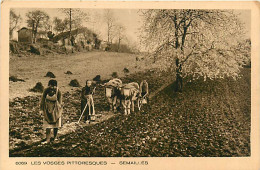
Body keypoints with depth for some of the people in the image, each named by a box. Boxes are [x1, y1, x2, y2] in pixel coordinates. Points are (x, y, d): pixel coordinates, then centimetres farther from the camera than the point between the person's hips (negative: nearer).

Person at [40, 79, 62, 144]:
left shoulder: (58, 91, -16)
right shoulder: (46, 90, -13)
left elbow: (59, 101, -7)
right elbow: (43, 100, -3)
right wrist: (42, 109, -1)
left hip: (55, 108, -1)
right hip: (47, 109, 1)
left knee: (55, 123, 12)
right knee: (48, 124, 0)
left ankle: (55, 137, 29)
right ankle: (48, 139, 2)